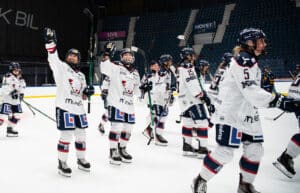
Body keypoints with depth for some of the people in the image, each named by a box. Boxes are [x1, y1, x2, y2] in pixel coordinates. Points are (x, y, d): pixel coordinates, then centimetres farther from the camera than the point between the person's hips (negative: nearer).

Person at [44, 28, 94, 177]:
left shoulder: (81, 75, 20)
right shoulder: (61, 67, 2)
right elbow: (53, 59, -18)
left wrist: (87, 92, 1)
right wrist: (50, 42, -30)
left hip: (78, 109, 7)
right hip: (64, 108, -7)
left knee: (81, 135, 12)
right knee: (67, 136, -7)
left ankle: (81, 160, 29)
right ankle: (62, 163, 7)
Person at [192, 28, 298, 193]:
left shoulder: (251, 61, 18)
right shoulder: (243, 59, -16)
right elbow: (250, 91, -25)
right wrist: (277, 101, -26)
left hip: (246, 114, 11)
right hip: (230, 113, -11)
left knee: (255, 149, 10)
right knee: (225, 151, -9)